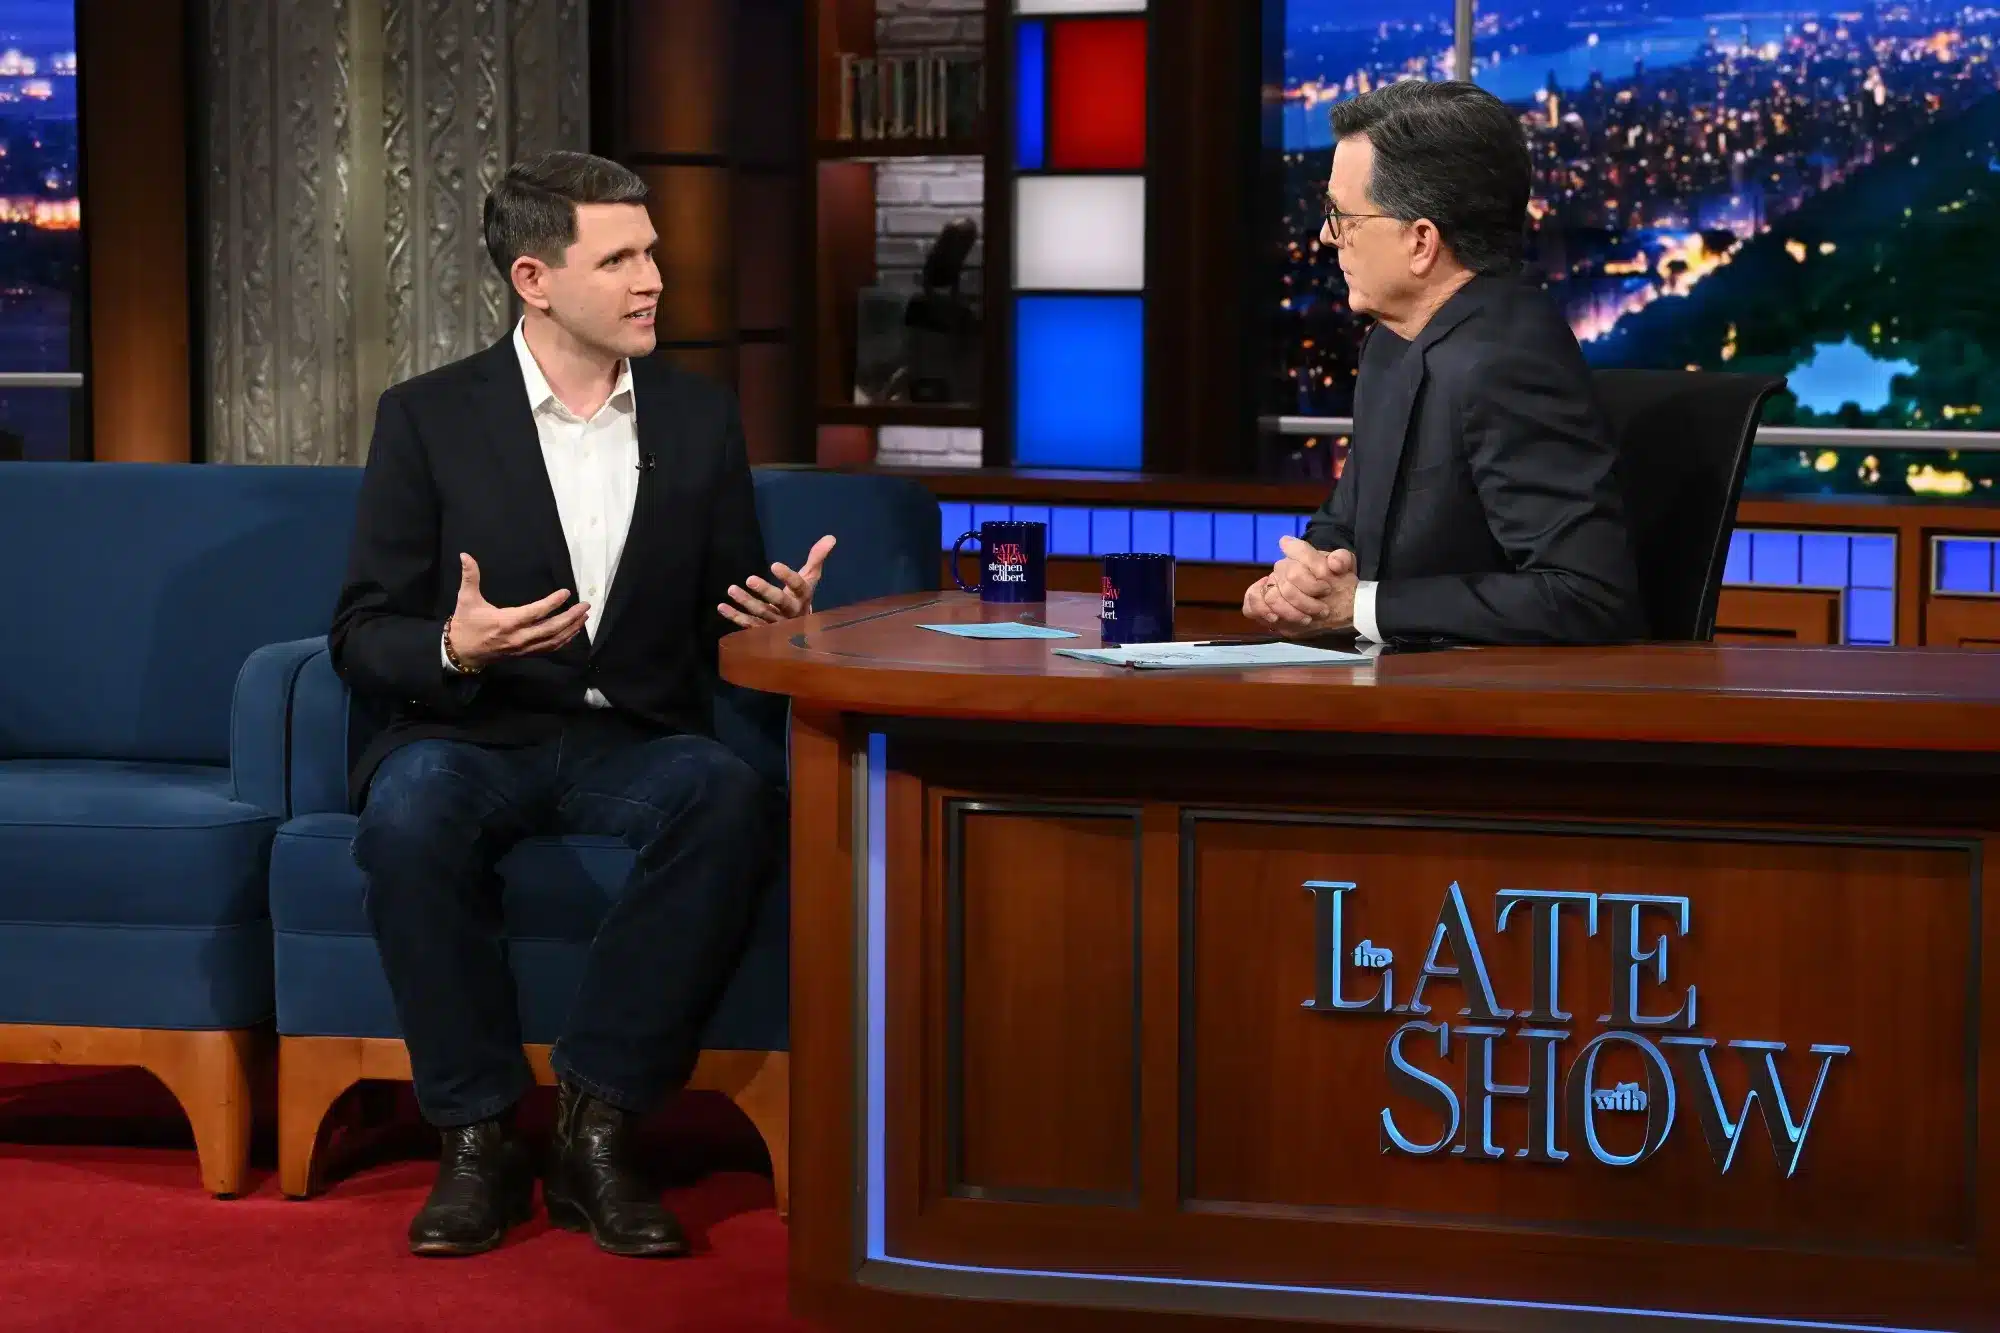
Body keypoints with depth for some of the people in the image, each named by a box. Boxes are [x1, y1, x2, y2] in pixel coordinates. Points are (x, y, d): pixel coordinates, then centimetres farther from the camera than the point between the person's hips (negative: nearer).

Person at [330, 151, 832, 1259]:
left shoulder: (700, 421, 10)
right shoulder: (428, 419, 1)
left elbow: (724, 625, 14)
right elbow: (361, 638, -1)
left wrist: (775, 617, -11)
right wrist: (454, 649, -23)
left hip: (636, 742, 2)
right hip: (472, 735, -2)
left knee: (726, 795, -32)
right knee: (411, 811, -36)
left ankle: (595, 1127, -25)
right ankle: (477, 1137, -22)